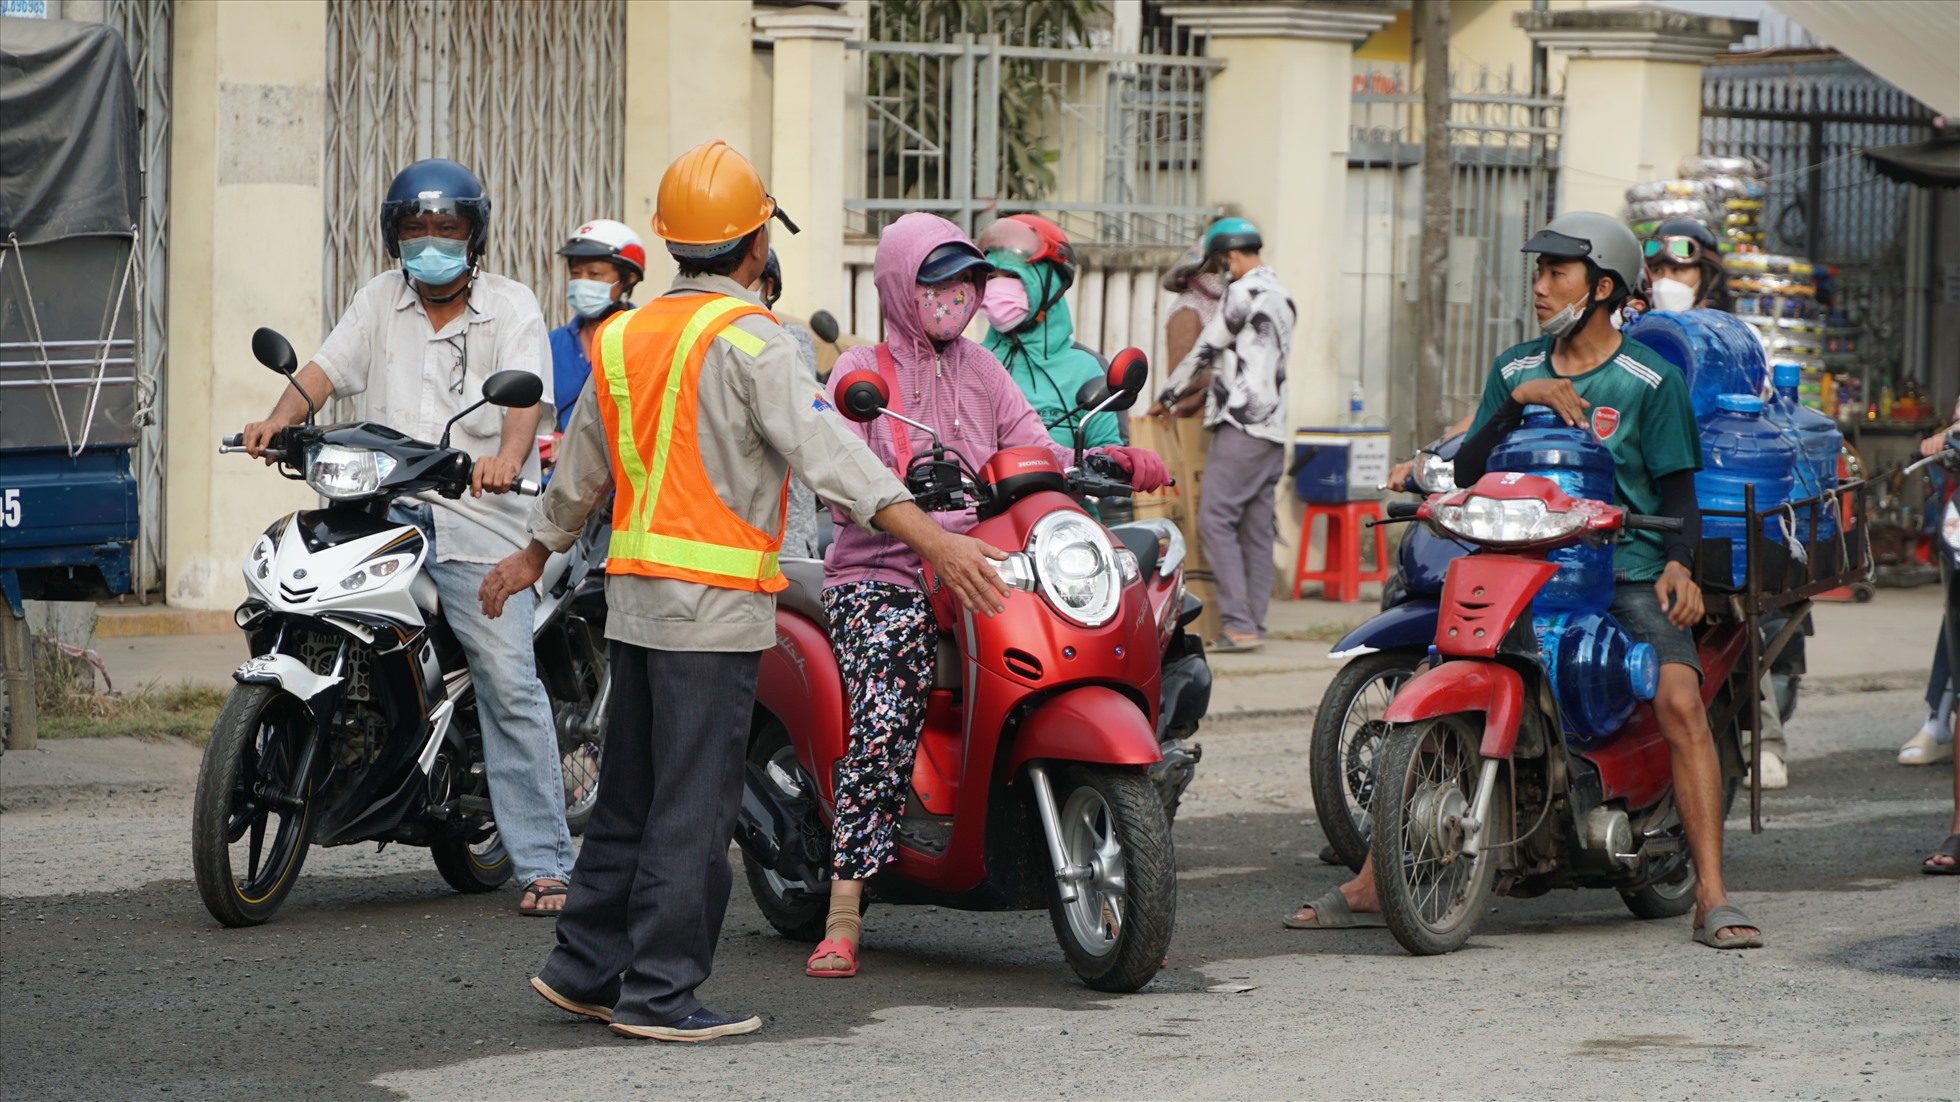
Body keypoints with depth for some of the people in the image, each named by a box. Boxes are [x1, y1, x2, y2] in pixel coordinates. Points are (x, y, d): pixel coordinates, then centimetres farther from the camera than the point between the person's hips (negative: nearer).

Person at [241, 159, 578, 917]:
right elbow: (325, 369, 6)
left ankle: (543, 863, -6)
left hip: (481, 518, -4)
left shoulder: (510, 307, 2)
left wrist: (508, 455, -35)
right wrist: (279, 420, -14)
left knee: (510, 687, -9)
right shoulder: (380, 301, 15)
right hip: (388, 505, 4)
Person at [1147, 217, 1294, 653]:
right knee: (1256, 530, 8)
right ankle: (1253, 624, 6)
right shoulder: (1282, 297, 20)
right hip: (1273, 428, 10)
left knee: (1216, 521, -11)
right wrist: (1206, 395, 32)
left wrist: (1167, 398, 9)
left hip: (1242, 426, -10)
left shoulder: (1245, 292, -9)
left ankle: (1239, 623, -17)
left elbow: (1206, 351, -4)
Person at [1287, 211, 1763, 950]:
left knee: (1680, 698, -27)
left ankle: (1712, 897, -24)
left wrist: (1678, 563, -19)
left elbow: (1678, 491, 0)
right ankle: (1371, 885, 1)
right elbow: (1468, 472, 6)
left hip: (1626, 569, -4)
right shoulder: (1516, 369, 13)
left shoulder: (1651, 381, 1)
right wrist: (1519, 401, -9)